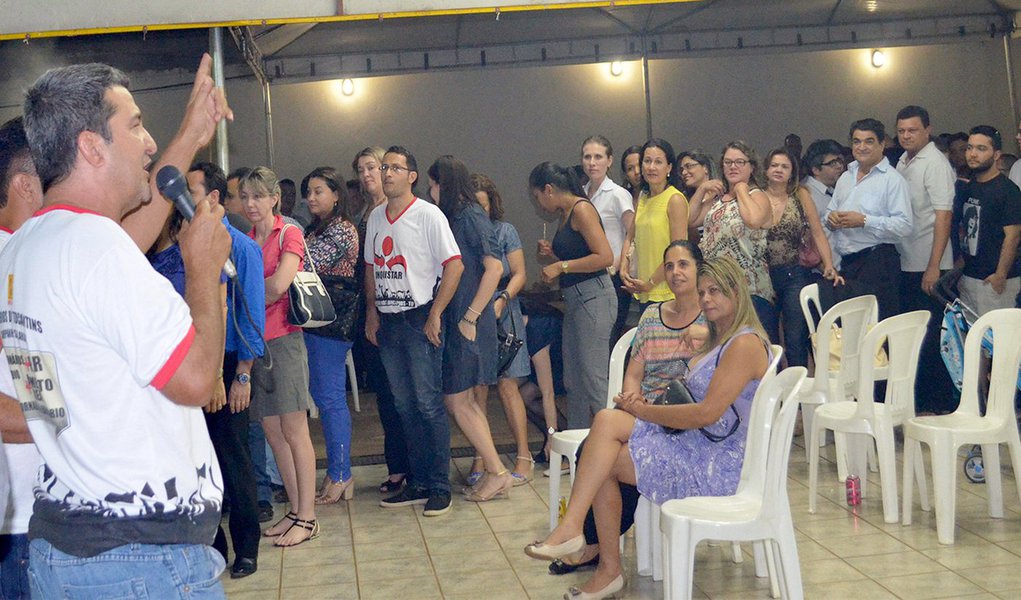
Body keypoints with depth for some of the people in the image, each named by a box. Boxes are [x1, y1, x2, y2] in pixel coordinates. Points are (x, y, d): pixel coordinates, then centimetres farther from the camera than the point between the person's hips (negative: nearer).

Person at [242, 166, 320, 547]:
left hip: (283, 340, -6)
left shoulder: (289, 234, -4)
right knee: (272, 431, 9)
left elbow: (278, 286, -16)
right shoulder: (244, 241, 14)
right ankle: (294, 510, 18)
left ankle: (307, 518, 1)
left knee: (293, 430, -4)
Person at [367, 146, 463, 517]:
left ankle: (440, 488, 2)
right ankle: (418, 483, 19)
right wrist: (371, 313, 9)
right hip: (387, 321, 6)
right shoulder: (375, 218, 12)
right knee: (405, 407, 10)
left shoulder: (428, 215, -7)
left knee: (429, 405, -5)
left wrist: (435, 315, -14)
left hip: (419, 319, -6)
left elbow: (454, 264, -11)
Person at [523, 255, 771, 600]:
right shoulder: (717, 341, 20)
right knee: (608, 420, -13)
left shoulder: (745, 343, -13)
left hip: (719, 463, -9)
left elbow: (707, 414, -21)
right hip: (694, 445, 9)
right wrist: (636, 396, -2)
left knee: (606, 462, -15)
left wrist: (644, 411, -10)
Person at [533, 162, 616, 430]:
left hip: (594, 298, -10)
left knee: (593, 378, -9)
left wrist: (562, 266, -14)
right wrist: (553, 255, 9)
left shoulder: (581, 209, -10)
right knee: (574, 381, 12)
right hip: (575, 299, 10)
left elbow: (605, 257, -19)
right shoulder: (565, 215, 17)